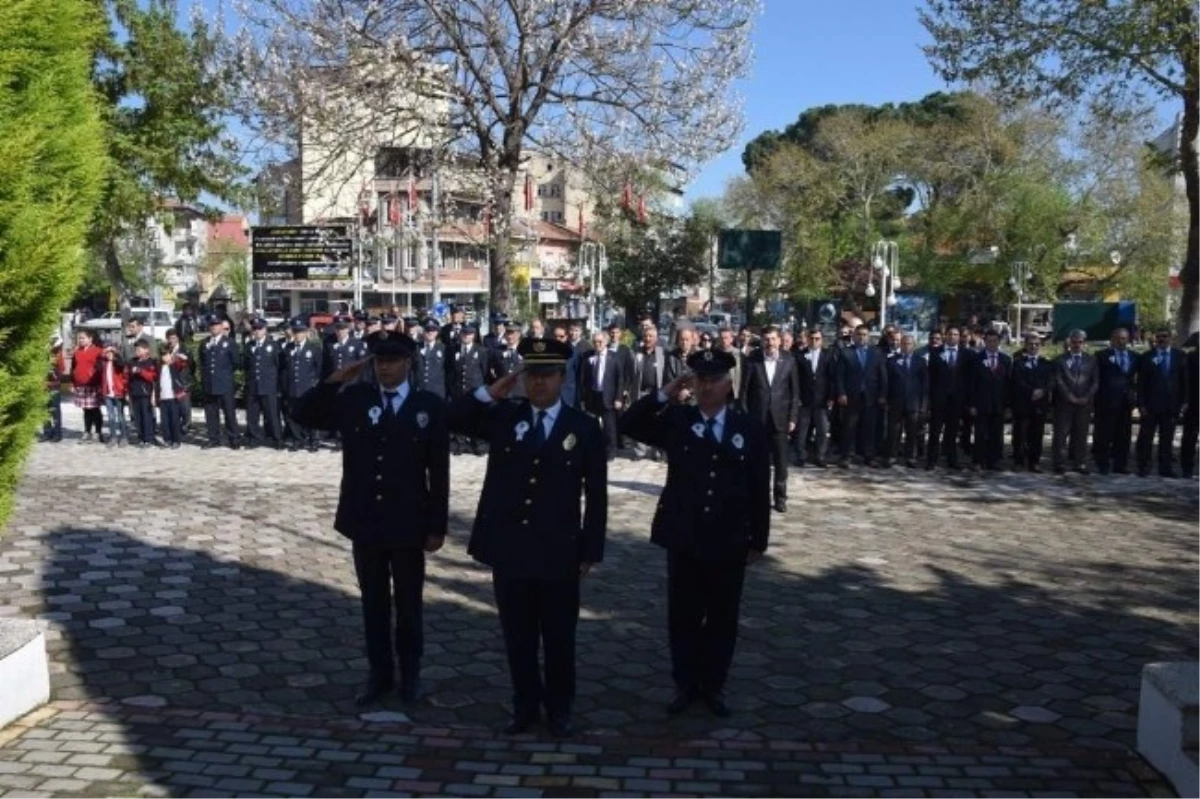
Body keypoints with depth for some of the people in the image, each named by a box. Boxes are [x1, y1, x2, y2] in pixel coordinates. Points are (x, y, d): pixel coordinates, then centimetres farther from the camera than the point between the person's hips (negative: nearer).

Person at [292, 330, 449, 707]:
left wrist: (437, 526, -6)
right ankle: (379, 675, 28)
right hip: (364, 522, 2)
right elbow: (301, 415, -2)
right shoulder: (353, 400, 0)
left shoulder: (429, 406, -6)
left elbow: (439, 472, -5)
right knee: (373, 603, 14)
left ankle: (410, 674, 29)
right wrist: (334, 380, -11)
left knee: (408, 604, 12)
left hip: (408, 524, -2)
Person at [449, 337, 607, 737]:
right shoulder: (503, 416, 4)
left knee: (559, 637, 10)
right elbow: (454, 418, -3)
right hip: (509, 549, 2)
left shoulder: (584, 427, -2)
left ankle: (559, 707, 28)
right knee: (518, 636, 13)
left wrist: (590, 551, -3)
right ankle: (525, 703, 30)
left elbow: (596, 496, -1)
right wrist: (495, 390, -11)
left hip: (558, 553, -2)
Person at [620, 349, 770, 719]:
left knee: (722, 619, 11)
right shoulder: (676, 421, 0)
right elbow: (629, 424, -11)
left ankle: (714, 685, 27)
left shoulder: (750, 428, -1)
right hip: (683, 539, 0)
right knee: (683, 617, 10)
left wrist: (758, 540, 1)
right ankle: (685, 684, 25)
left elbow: (760, 489, 1)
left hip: (729, 542, 0)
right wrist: (665, 394, -19)